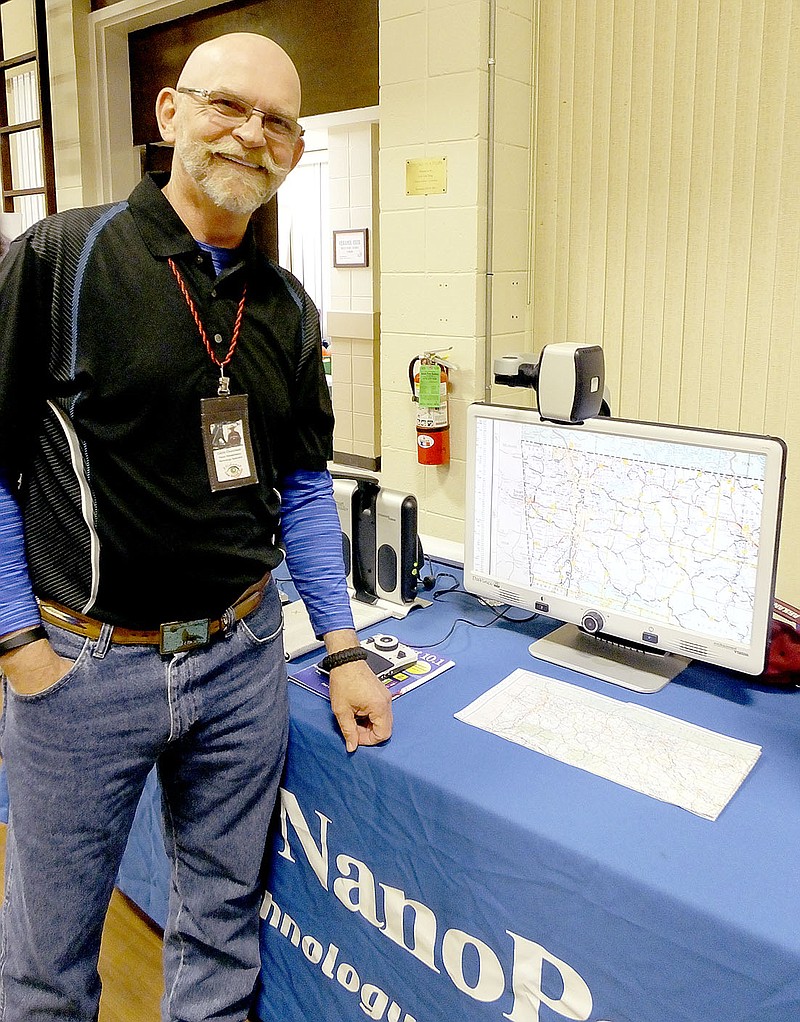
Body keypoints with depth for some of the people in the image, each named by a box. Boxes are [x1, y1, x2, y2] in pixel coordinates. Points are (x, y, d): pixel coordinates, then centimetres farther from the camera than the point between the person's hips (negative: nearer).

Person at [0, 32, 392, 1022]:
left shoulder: (287, 307, 6)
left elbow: (303, 487, 9)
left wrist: (343, 651, 4)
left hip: (244, 653, 4)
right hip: (81, 664, -3)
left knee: (222, 922, 20)